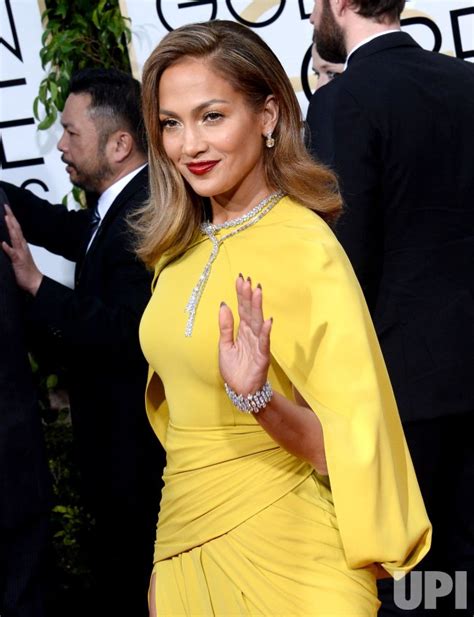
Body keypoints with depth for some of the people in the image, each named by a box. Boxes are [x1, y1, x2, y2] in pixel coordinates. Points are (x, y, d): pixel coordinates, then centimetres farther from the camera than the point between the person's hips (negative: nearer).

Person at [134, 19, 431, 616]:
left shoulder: (305, 249, -16)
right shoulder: (179, 248, 3)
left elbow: (350, 448, -16)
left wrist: (258, 399, -33)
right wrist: (166, 564, 13)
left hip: (282, 560, -6)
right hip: (185, 547, 6)